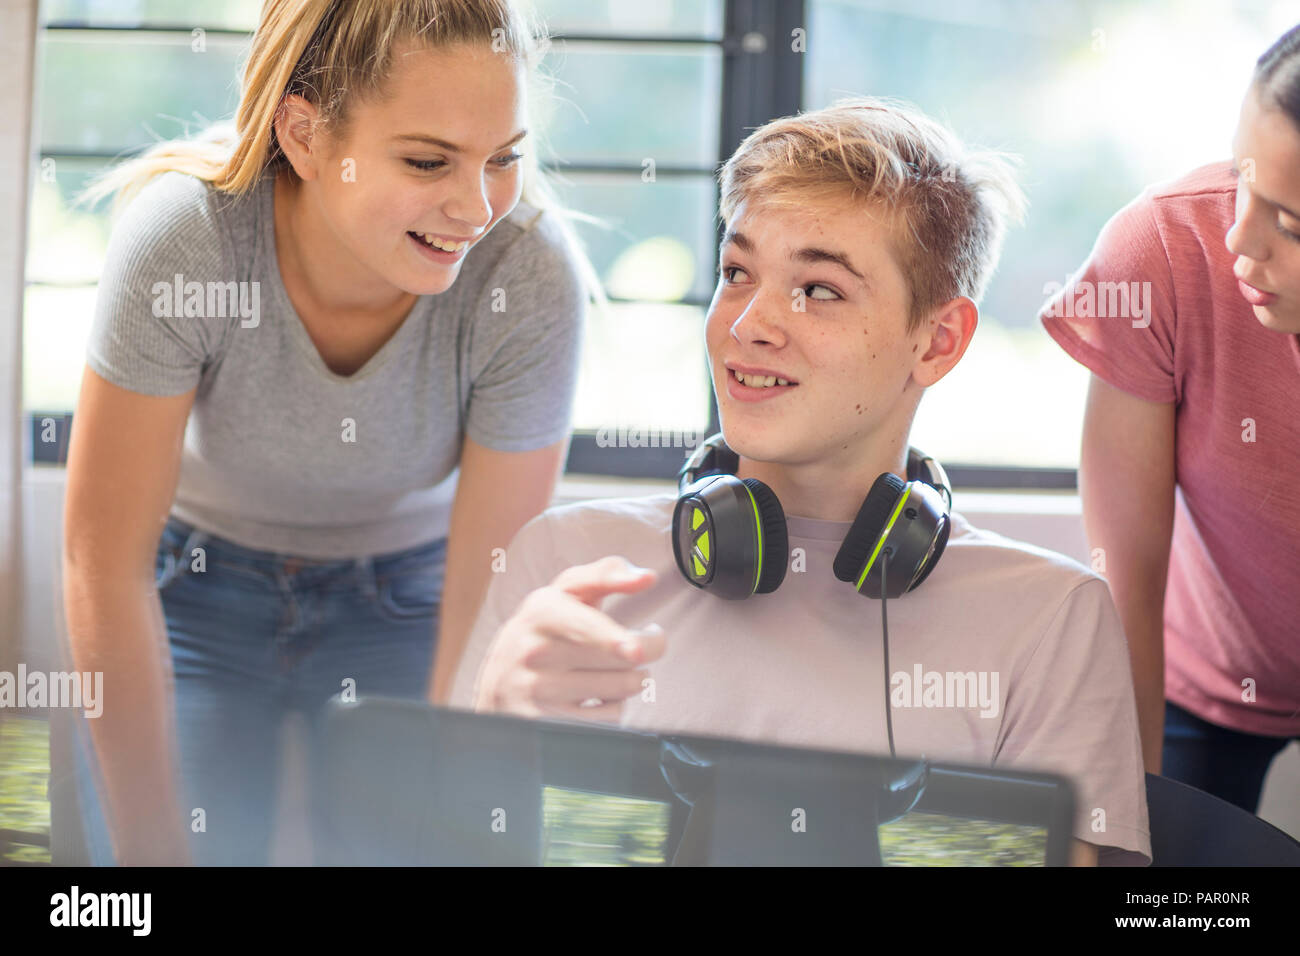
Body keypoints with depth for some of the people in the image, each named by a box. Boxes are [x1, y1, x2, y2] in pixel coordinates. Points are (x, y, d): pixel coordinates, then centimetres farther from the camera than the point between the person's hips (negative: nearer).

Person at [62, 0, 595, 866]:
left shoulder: (534, 280, -29)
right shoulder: (181, 238, -31)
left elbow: (488, 599, -20)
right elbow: (106, 565, -22)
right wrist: (153, 843, -18)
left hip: (407, 593, 1)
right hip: (201, 584, 0)